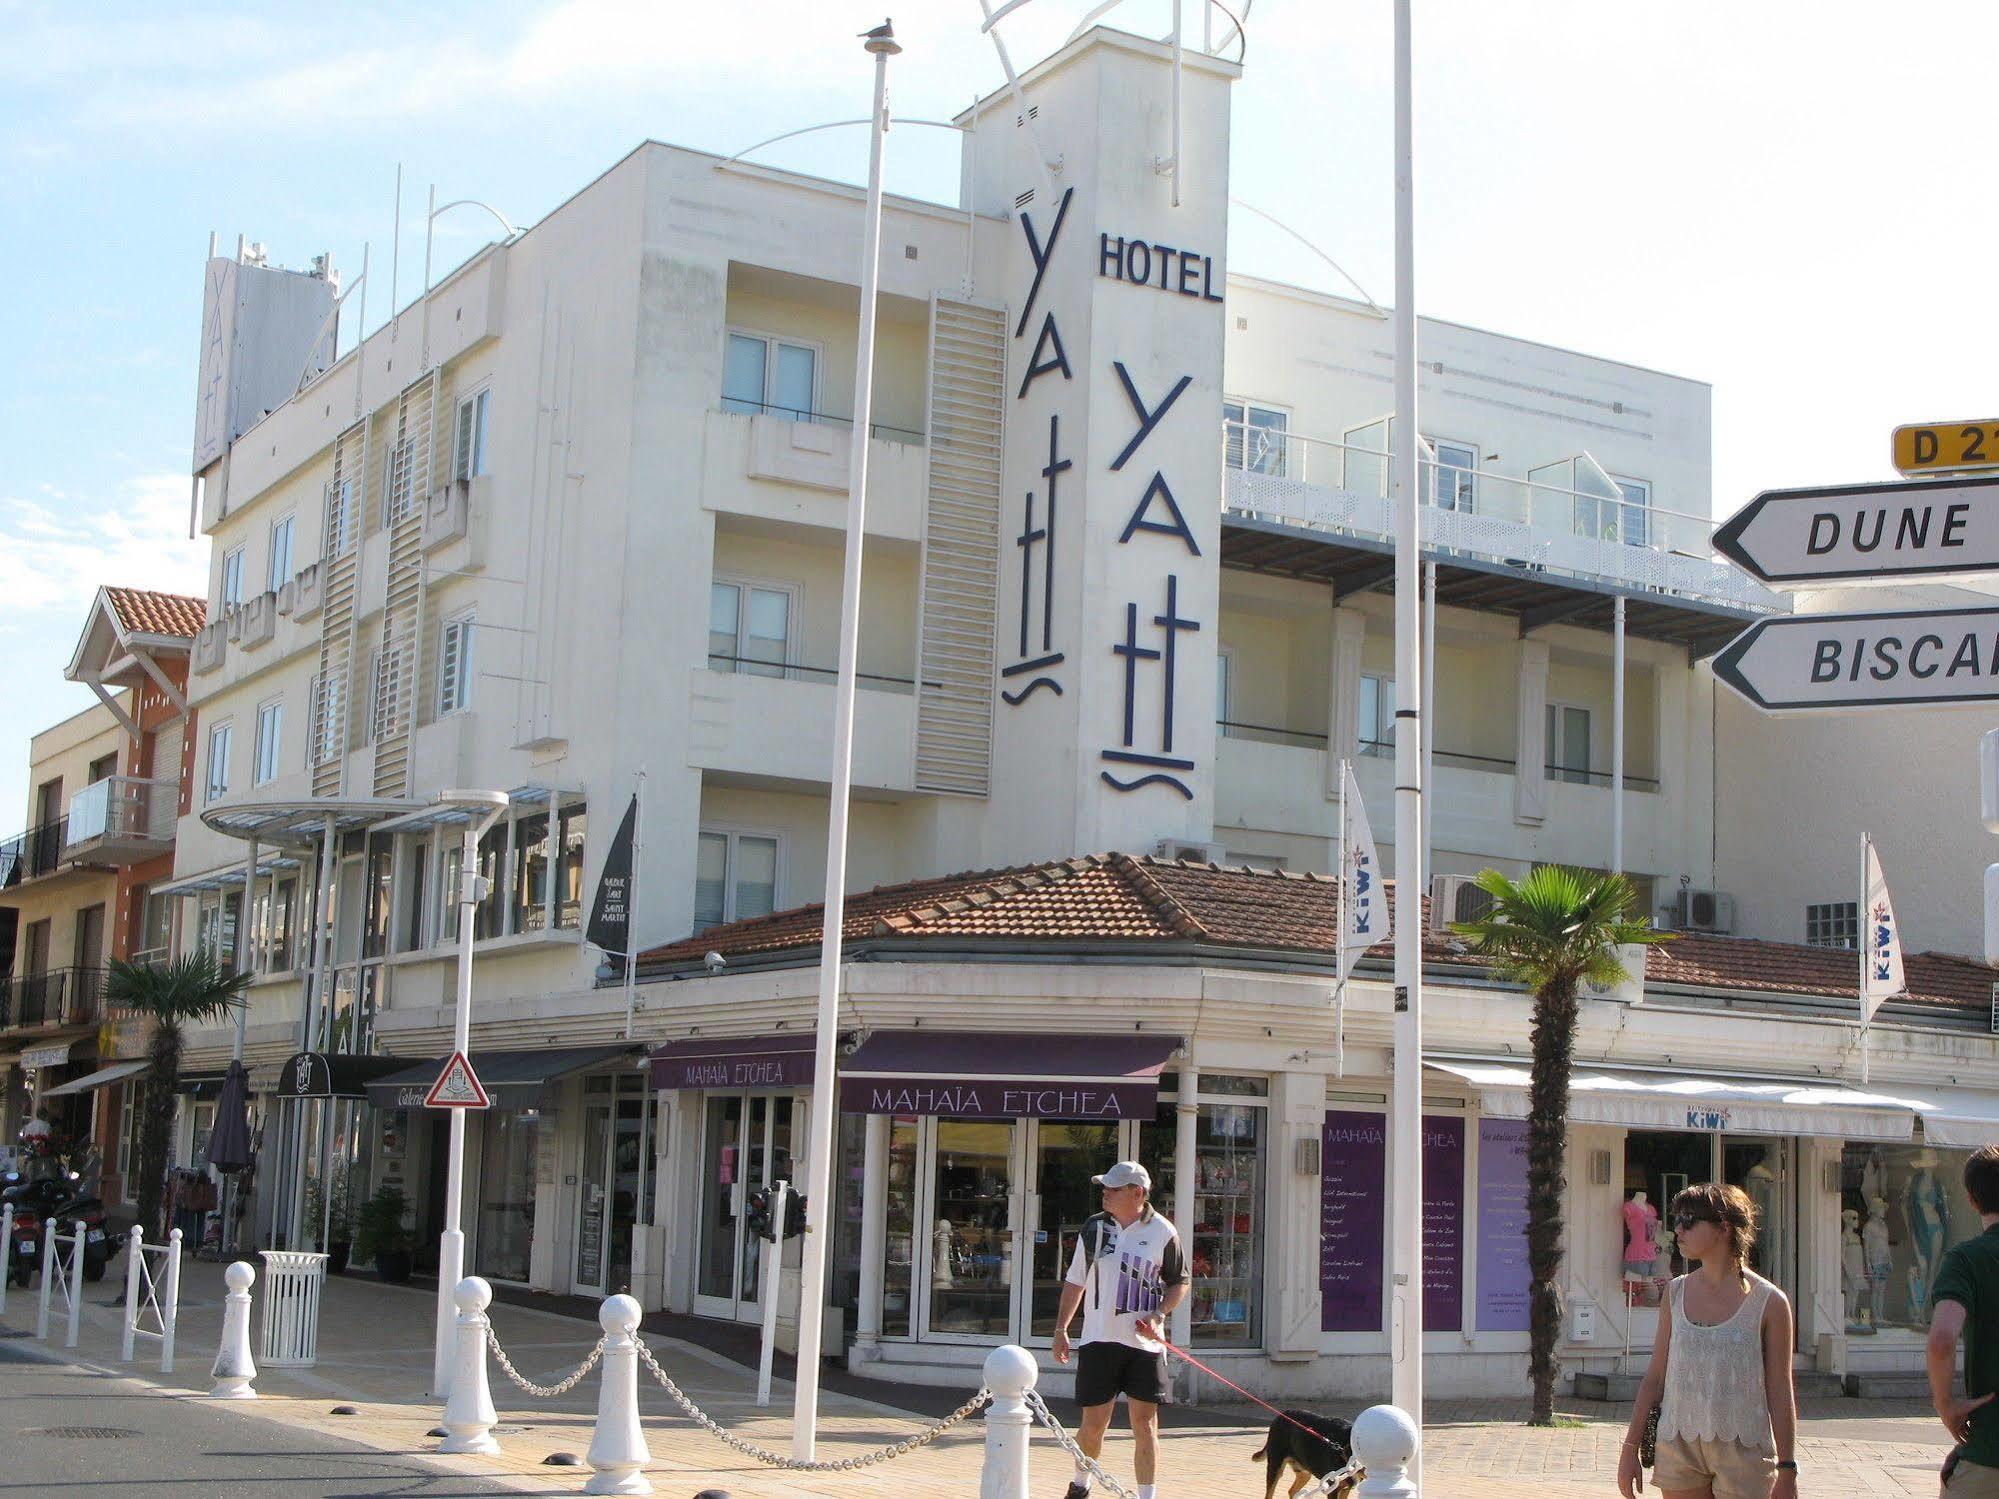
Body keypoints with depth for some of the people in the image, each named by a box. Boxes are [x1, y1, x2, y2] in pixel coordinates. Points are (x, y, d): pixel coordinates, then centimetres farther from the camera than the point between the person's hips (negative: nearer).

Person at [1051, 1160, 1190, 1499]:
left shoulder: (1162, 1233, -2)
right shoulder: (1094, 1227, 5)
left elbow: (1179, 1283, 7)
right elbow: (1075, 1281, 12)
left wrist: (1158, 1315, -10)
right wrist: (1061, 1328, 8)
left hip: (1145, 1343, -2)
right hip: (1099, 1340, 2)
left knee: (1145, 1423, -1)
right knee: (1094, 1423, 5)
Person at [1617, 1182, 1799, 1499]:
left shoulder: (1768, 1302, -4)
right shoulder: (1676, 1294, 7)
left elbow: (1781, 1393, -2)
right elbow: (1655, 1377, 11)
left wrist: (1787, 1473, -4)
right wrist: (1630, 1448, 9)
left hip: (1743, 1450, -3)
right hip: (1678, 1447, 3)